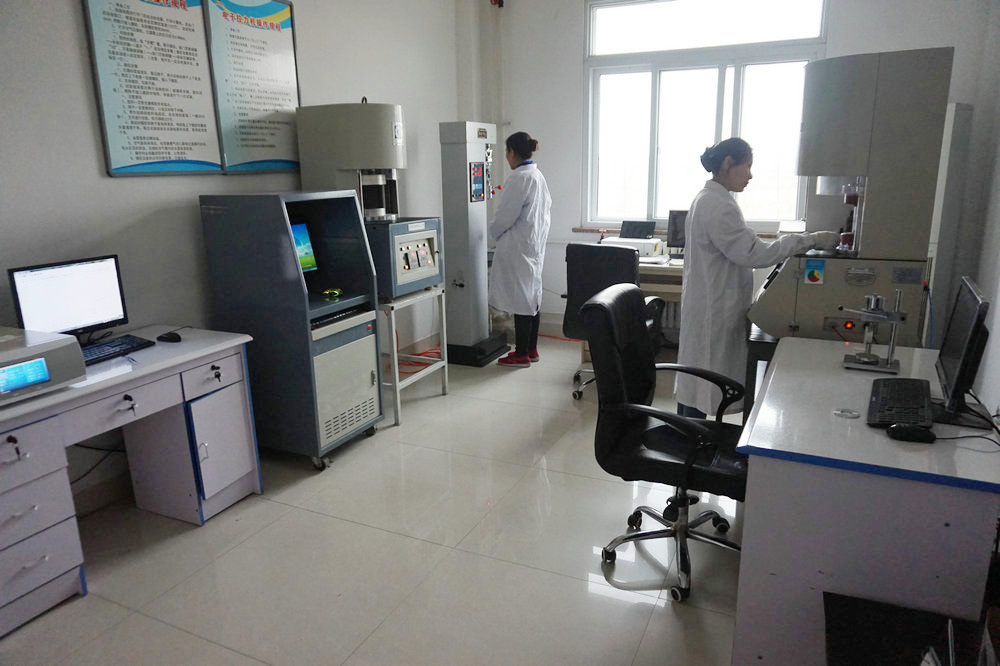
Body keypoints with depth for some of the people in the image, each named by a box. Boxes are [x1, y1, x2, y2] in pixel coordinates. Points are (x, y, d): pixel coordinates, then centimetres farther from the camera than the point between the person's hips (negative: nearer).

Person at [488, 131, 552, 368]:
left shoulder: (519, 178, -18)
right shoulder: (538, 175, 11)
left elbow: (506, 215, -18)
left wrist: (492, 232, 1)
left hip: (517, 246, -10)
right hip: (535, 243, 10)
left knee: (520, 298, -3)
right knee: (531, 296, 14)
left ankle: (521, 354, 5)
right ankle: (531, 349, 23)